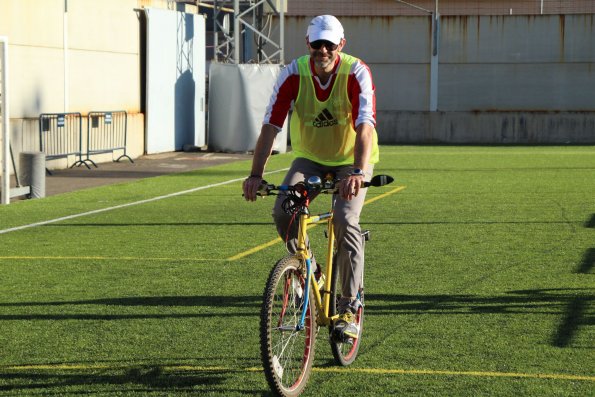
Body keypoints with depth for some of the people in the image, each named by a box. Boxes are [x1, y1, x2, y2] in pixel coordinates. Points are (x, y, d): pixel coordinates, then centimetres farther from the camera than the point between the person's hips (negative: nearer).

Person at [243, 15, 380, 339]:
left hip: (350, 160, -2)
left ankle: (350, 307, -14)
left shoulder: (356, 73, -23)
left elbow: (364, 126, -34)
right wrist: (256, 174, -34)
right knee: (283, 211, -21)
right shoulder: (294, 74, -17)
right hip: (309, 158, 2)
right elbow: (271, 125, -22)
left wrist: (358, 171, -50)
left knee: (345, 221, -24)